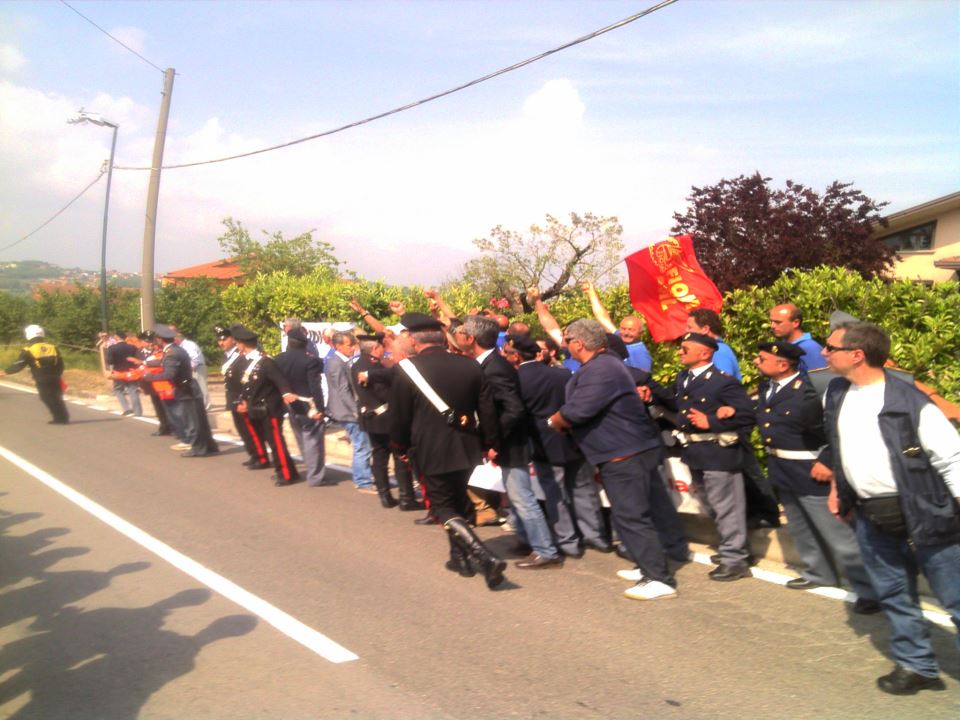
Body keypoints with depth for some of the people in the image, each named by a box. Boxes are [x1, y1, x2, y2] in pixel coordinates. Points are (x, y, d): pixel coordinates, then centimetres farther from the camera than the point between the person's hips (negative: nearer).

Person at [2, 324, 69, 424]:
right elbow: (60, 363, 13)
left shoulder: (29, 349, -6)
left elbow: (19, 365, -6)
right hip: (55, 378, 5)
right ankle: (64, 417, 15)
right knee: (57, 397, 16)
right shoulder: (52, 346, 9)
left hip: (42, 380, -4)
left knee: (47, 399, 6)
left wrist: (6, 372, 7)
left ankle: (60, 418, 2)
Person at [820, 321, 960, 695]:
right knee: (893, 594, 16)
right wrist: (838, 487, 17)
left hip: (921, 512, -6)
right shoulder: (836, 394, 4)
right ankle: (916, 666, 30)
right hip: (870, 516, 7)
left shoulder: (908, 400, -17)